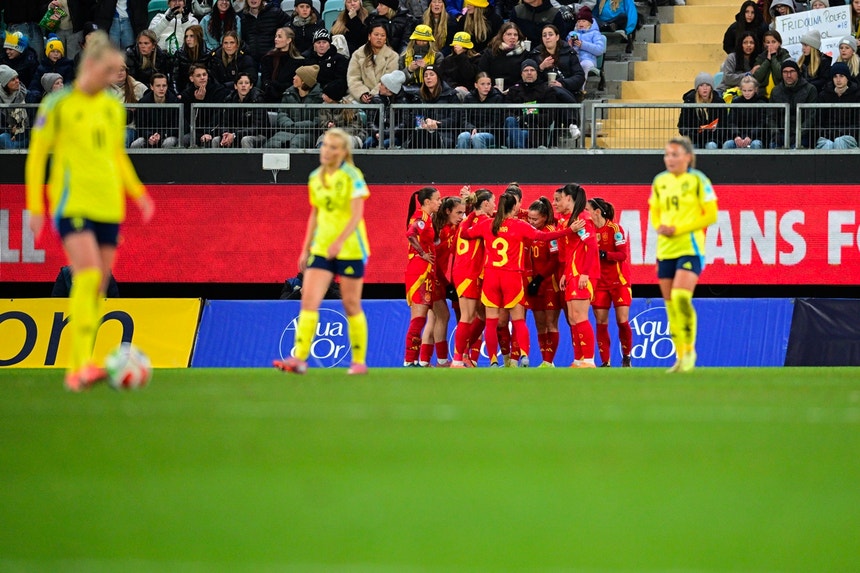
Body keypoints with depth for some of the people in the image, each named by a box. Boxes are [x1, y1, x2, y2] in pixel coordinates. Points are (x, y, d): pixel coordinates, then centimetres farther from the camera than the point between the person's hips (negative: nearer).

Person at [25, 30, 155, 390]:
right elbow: (36, 155, 0)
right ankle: (83, 364, -29)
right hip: (72, 203, -6)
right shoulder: (59, 104, -4)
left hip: (108, 207, 6)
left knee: (98, 290, 4)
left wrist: (138, 192, 12)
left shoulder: (114, 107, 13)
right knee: (88, 275, -24)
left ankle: (75, 372, 11)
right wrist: (35, 206, -6)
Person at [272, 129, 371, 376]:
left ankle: (359, 361, 14)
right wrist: (305, 249, 15)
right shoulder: (315, 178, 9)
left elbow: (357, 214, -17)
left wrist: (339, 241, -30)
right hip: (321, 250, 5)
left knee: (351, 306, 2)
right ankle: (299, 359, -15)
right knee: (309, 301, -9)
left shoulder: (352, 176, -9)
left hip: (350, 250, -5)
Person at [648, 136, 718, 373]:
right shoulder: (660, 181, 10)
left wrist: (679, 229, -15)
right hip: (665, 249, 6)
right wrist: (658, 226, -2)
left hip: (690, 247, -6)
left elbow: (711, 215, -7)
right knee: (670, 303, 5)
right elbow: (653, 211, 21)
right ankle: (680, 356, 14)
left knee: (680, 297, -21)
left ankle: (690, 349, -8)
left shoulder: (698, 180, -6)